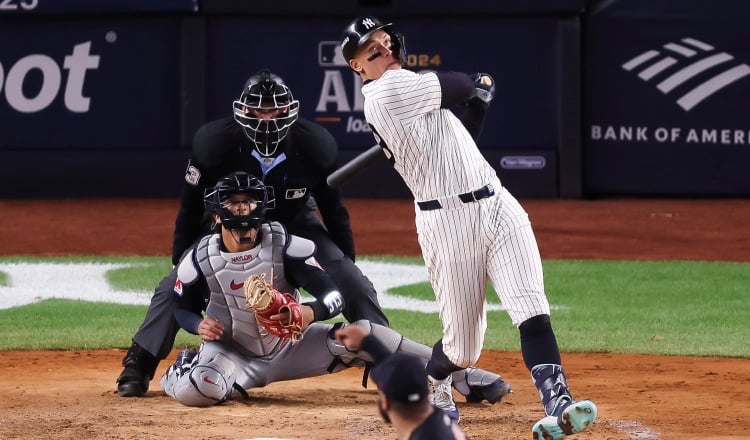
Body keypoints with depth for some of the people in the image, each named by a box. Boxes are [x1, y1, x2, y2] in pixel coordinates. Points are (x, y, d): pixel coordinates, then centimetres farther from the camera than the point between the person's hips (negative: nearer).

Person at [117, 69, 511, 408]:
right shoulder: (214, 143, -28)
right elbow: (192, 208, -13)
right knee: (176, 284, -18)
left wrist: (346, 269, -3)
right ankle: (138, 369, -7)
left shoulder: (315, 145, -25)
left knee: (355, 285, -13)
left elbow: (333, 210, -10)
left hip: (295, 221, 1)